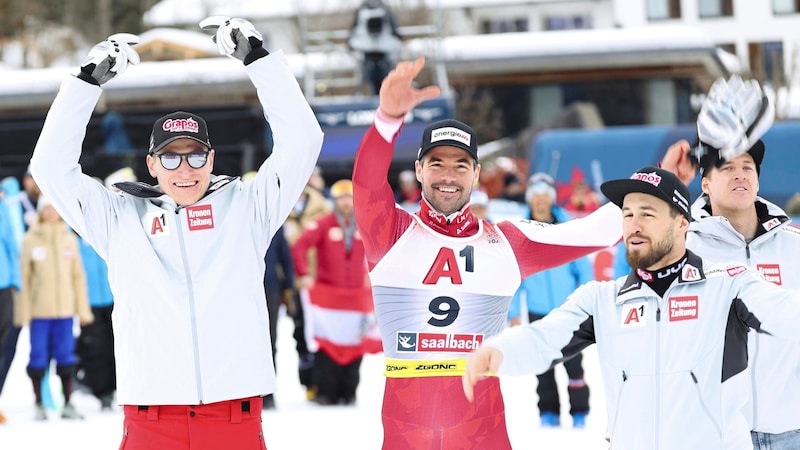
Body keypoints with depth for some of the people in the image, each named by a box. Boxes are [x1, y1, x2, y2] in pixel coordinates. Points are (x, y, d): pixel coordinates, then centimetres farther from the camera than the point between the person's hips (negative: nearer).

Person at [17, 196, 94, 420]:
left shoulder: (69, 239, 8)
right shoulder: (31, 240, 1)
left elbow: (78, 275, 10)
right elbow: (24, 277, 1)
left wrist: (83, 309, 6)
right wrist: (23, 312, -4)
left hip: (65, 308, 2)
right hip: (39, 309, -2)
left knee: (66, 355, 3)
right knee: (38, 356, 1)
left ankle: (68, 404, 9)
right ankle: (39, 404, 9)